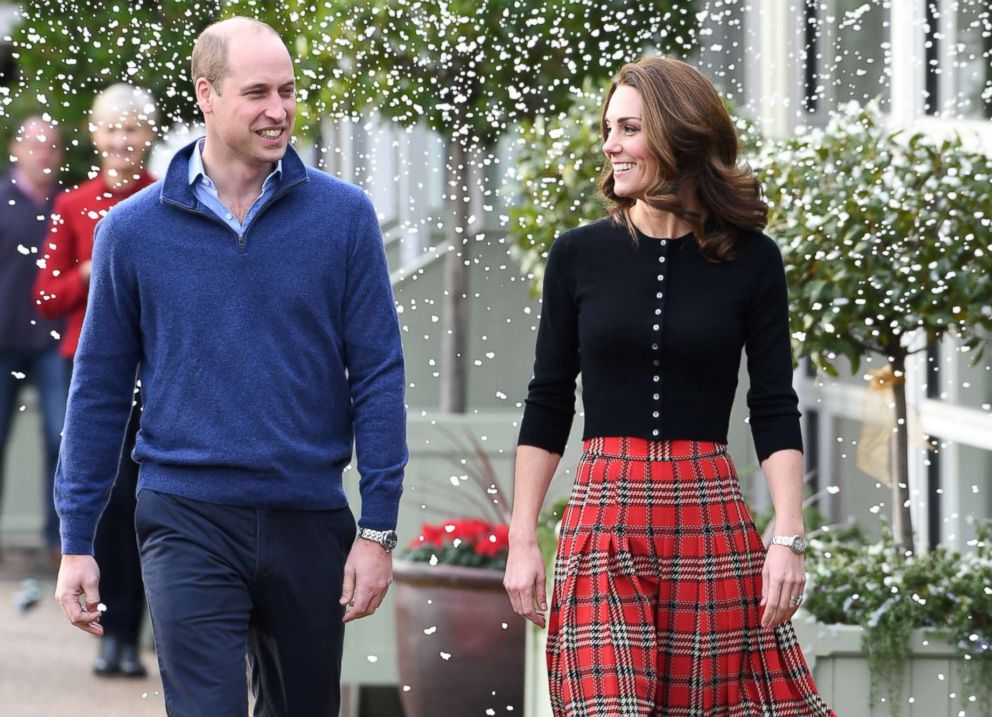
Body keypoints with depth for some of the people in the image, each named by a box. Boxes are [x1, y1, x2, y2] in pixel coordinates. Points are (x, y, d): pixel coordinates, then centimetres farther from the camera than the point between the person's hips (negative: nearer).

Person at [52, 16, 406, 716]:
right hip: (188, 526, -1)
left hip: (310, 524, 2)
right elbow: (99, 391, 6)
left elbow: (378, 377, 0)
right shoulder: (133, 229, 0)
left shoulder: (344, 215, -1)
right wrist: (76, 543, 3)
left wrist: (378, 530, -5)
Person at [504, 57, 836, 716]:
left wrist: (788, 537, -7)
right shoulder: (578, 256, 4)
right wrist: (522, 540, 4)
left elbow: (776, 410, 2)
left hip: (711, 516, 0)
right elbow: (548, 406, 9)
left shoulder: (751, 259, 2)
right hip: (605, 514, 0)